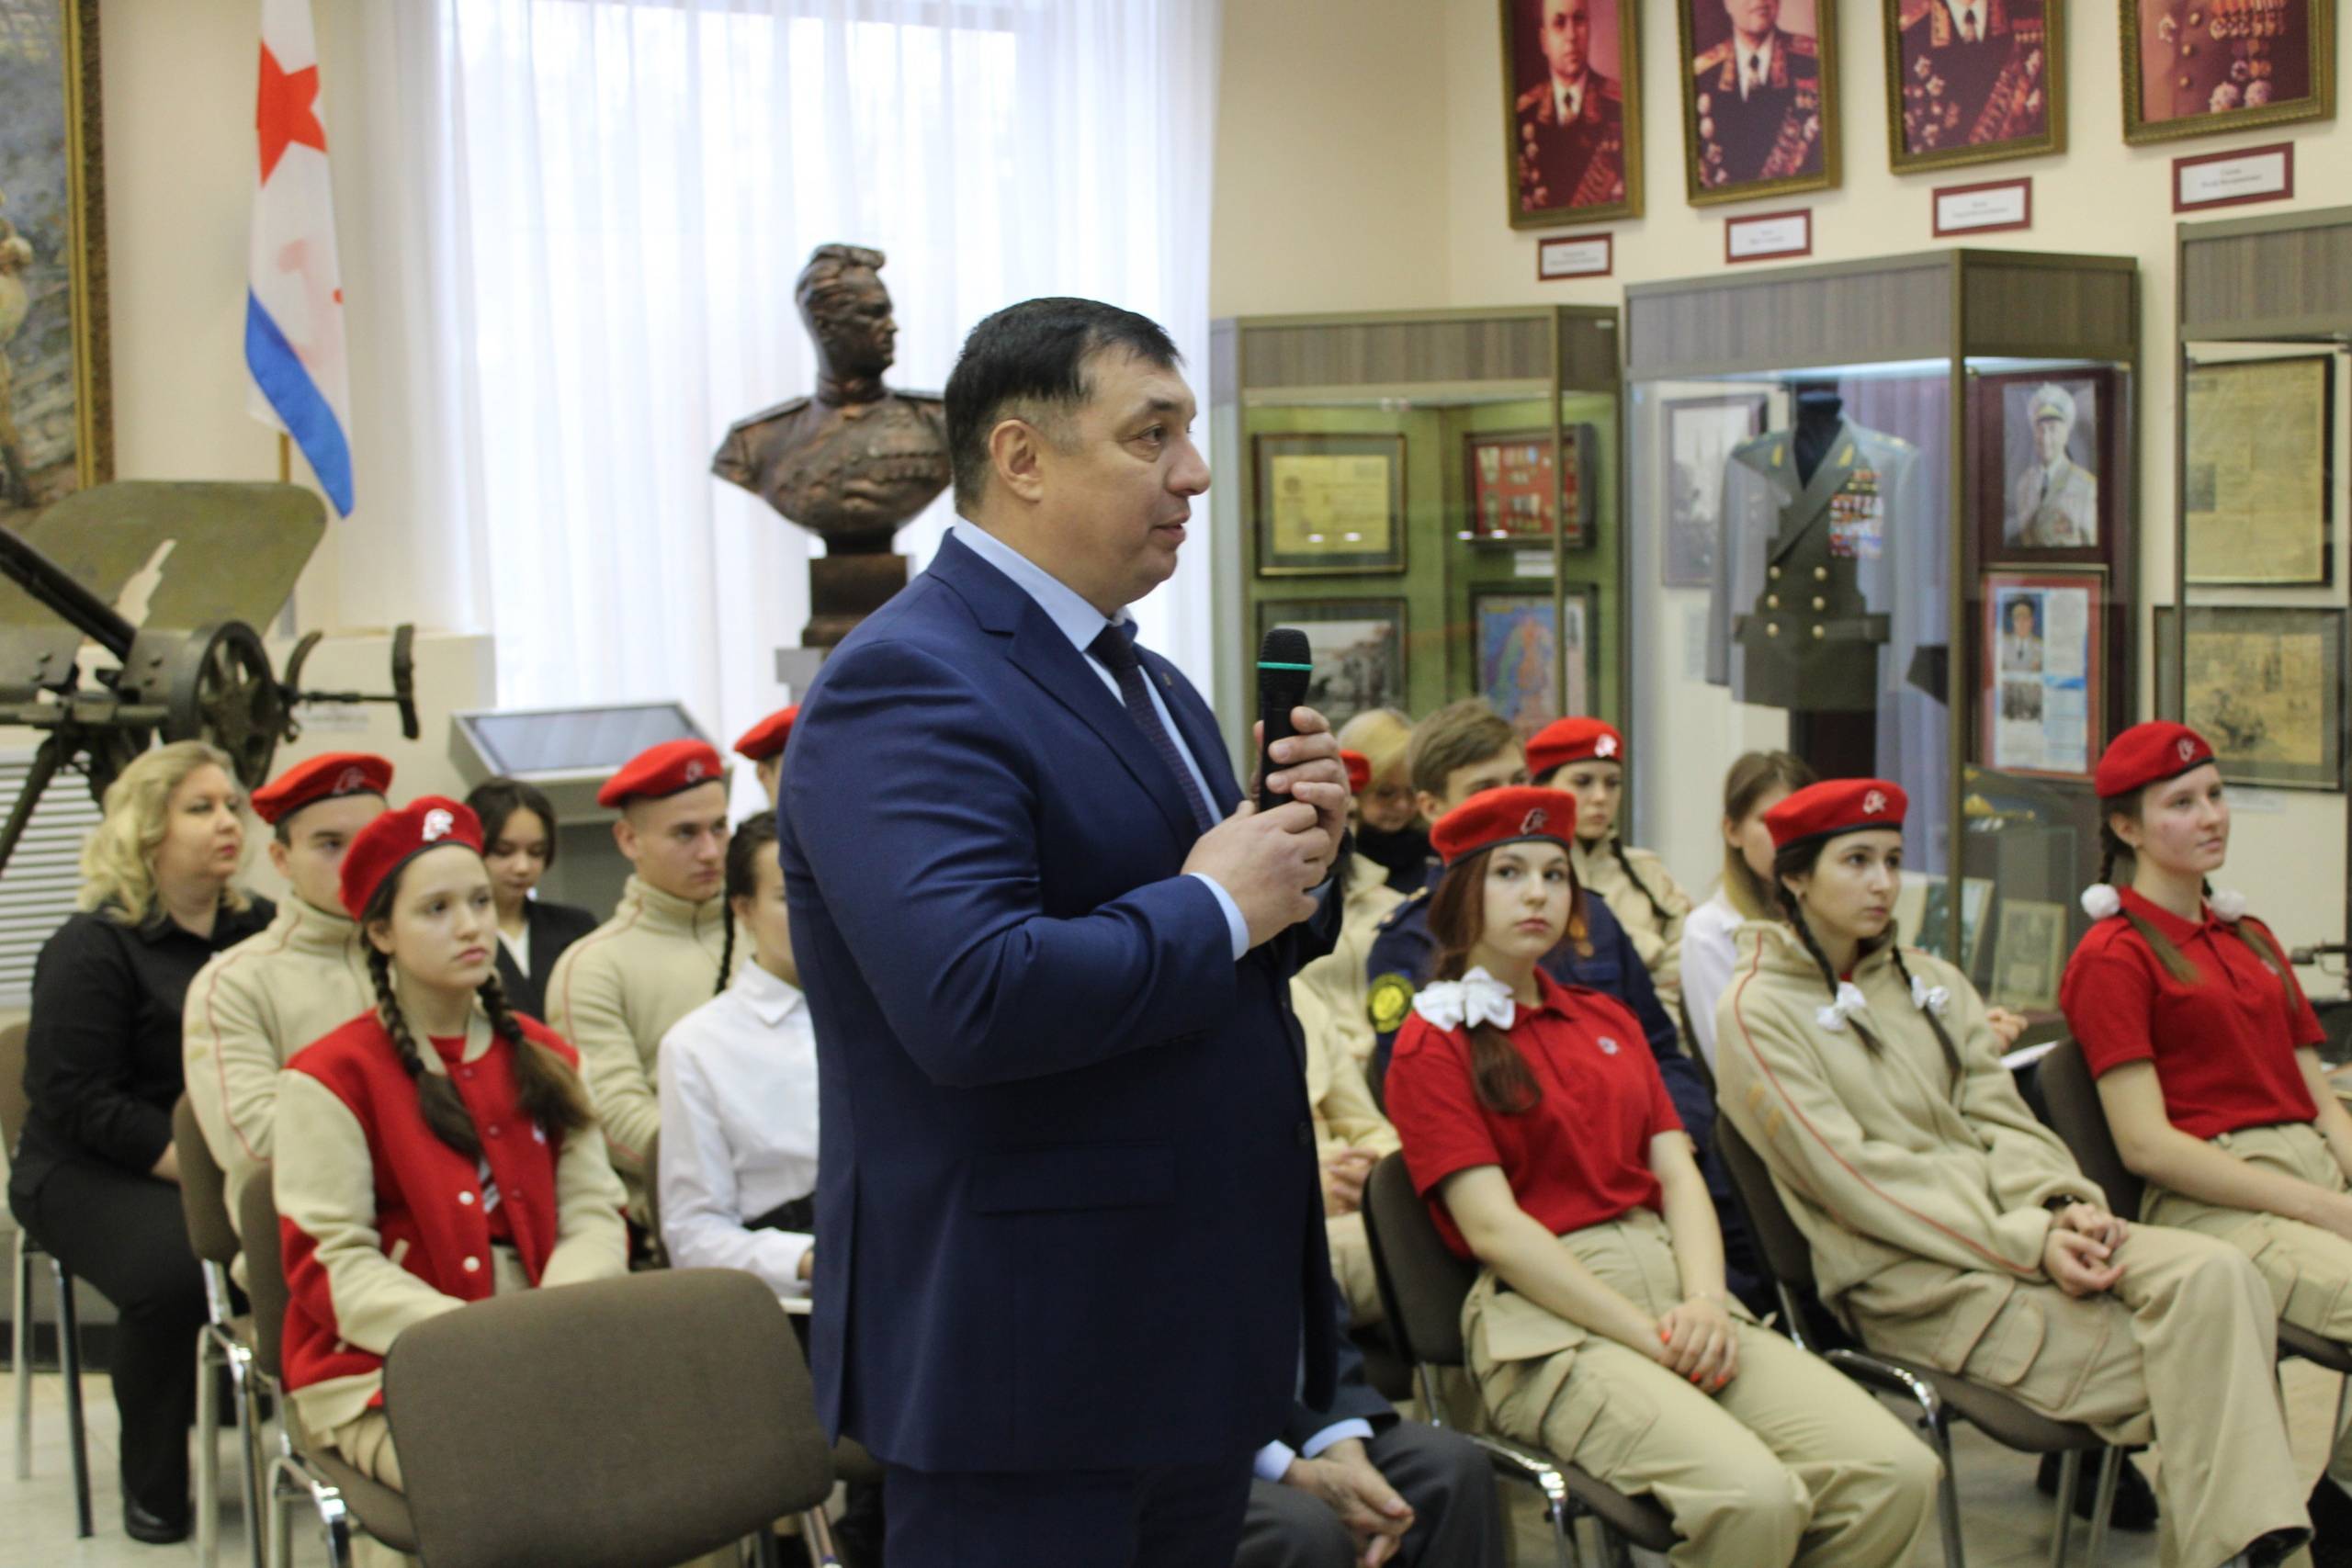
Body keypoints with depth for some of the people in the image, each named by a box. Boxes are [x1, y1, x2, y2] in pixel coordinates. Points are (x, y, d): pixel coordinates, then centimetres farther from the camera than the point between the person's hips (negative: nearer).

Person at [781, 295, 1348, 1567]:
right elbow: (974, 1000, -31)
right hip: (1030, 1365, -9)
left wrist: (1298, 857, -1)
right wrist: (1217, 906, -18)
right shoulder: (906, 685, -18)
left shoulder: (1149, 683, 13)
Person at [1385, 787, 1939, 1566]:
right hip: (1548, 1320, -6)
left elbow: (1678, 1174, 13)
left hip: (1673, 1289, 6)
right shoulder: (1433, 1043, 2)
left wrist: (1706, 1303, -8)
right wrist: (1652, 1337, -15)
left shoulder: (1606, 1018, 23)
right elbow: (1494, 1227, -9)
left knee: (1899, 1473, -17)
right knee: (1754, 1497, -31)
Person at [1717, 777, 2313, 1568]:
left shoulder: (1931, 981, 20)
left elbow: (1998, 1117, 11)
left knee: (2213, 1272, -24)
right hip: (1910, 1279, -6)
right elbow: (1853, 1176, -10)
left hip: (2017, 1227, 6)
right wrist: (2024, 1244, -17)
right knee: (2192, 1357, -23)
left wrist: (2060, 1206, -11)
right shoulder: (1755, 1014, -1)